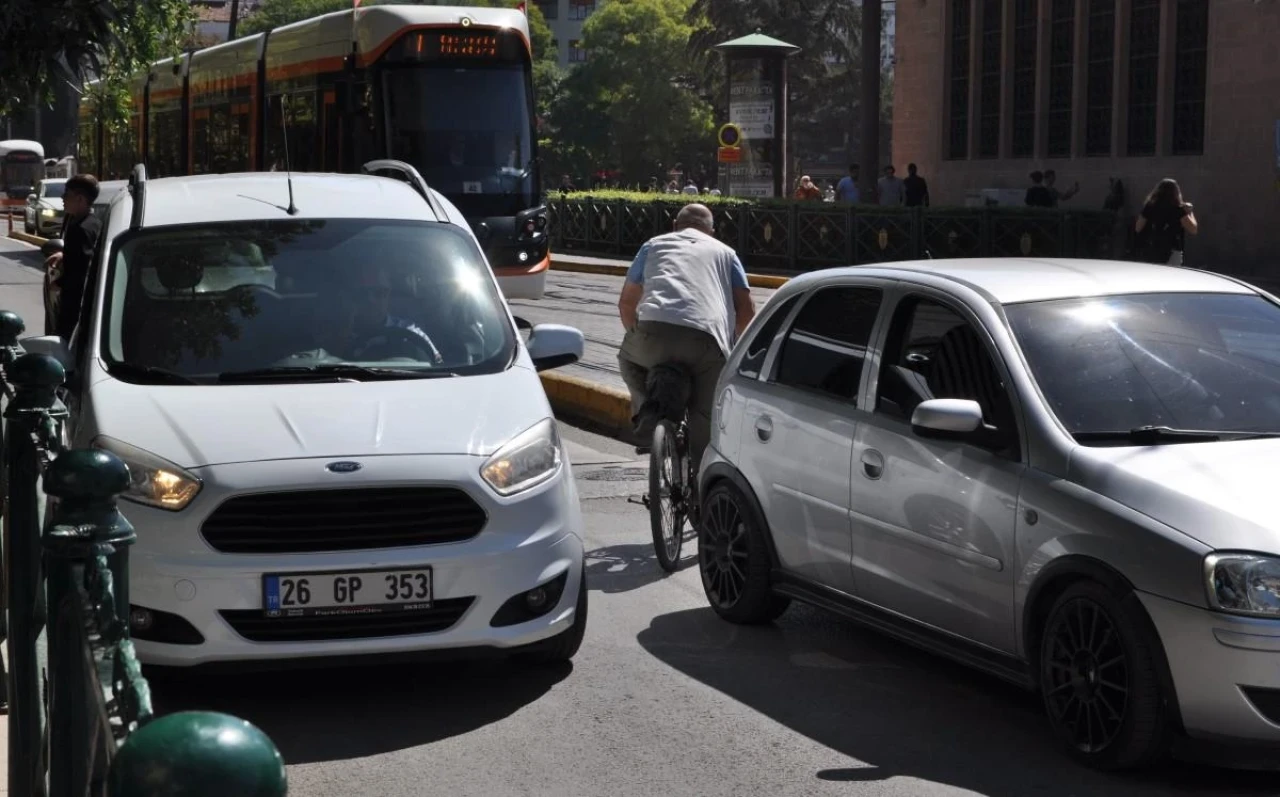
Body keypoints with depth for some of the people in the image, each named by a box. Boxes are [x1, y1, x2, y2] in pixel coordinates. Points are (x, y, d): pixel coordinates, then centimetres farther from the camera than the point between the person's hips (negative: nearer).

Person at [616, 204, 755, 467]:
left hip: (654, 329, 1)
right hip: (707, 340, 0)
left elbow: (626, 303, 32)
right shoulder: (724, 252, 28)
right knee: (704, 419, 9)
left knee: (628, 359, 32)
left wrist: (637, 336, 47)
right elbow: (746, 310, 19)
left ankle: (646, 413, 15)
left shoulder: (653, 245, 30)